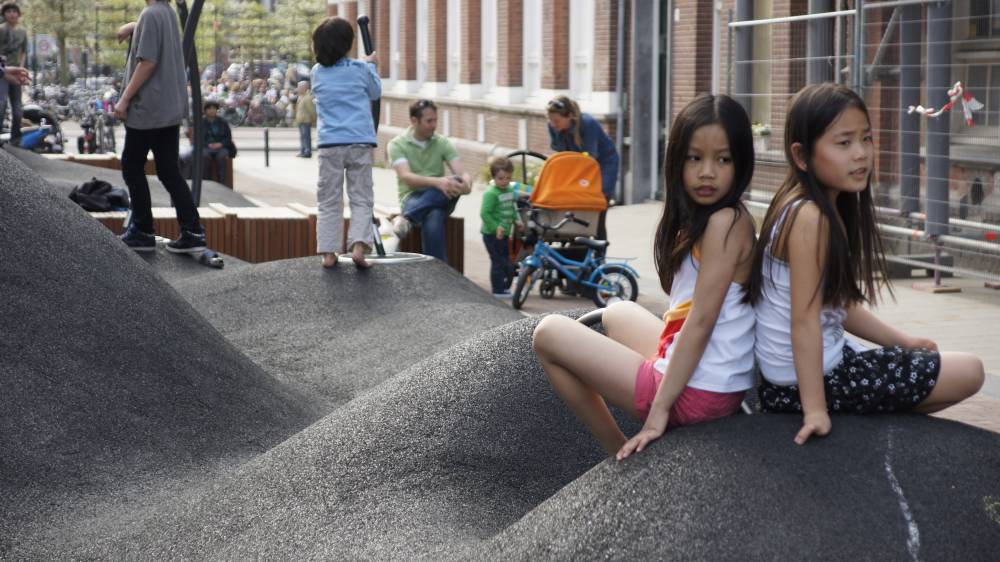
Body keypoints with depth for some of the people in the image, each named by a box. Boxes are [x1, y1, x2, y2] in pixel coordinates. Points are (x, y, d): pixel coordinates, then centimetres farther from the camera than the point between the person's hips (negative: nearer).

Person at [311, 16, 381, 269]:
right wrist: (370, 65, 33)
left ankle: (328, 252, 3)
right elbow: (376, 92, 19)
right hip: (360, 143, -2)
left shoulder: (318, 72, 8)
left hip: (330, 144, 2)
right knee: (361, 198, 2)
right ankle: (358, 245, -14)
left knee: (329, 201, 7)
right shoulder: (360, 69, 2)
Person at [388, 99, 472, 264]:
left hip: (441, 199, 3)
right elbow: (406, 177, -19)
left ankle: (406, 218, -46)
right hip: (412, 197, -3)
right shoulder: (397, 145, -3)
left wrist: (466, 183, -31)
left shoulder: (443, 143, 8)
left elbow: (462, 173, -3)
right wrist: (437, 182, -38)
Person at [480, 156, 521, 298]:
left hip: (504, 234, 8)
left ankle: (505, 287, 29)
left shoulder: (510, 190, 8)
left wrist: (516, 219, 6)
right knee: (498, 262, -7)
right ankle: (498, 290, 1)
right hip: (492, 234, -8)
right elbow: (484, 213, -22)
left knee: (506, 262, 16)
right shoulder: (491, 194, -18)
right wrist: (496, 227, -26)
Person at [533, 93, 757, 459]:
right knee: (618, 313, 34)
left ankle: (620, 452, 10)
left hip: (697, 392, -9)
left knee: (549, 333, 4)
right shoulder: (701, 218, 10)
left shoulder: (725, 223, -18)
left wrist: (660, 408, -20)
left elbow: (701, 321, -21)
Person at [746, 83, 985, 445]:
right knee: (969, 373, -1)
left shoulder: (833, 209, 7)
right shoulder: (810, 217, -23)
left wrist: (902, 342, 17)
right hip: (814, 378, -10)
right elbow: (805, 320, -25)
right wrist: (815, 410, -26)